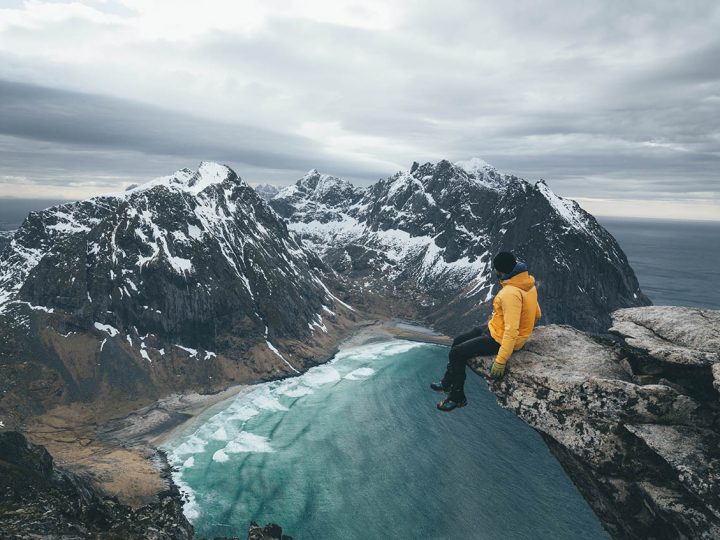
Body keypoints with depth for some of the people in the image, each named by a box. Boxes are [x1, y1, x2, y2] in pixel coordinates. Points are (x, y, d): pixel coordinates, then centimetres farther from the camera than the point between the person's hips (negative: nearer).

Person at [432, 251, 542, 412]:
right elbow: (536, 314, 11)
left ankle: (457, 397, 11)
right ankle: (447, 383, 31)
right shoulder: (528, 282, -1)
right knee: (458, 341, 17)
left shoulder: (510, 293, -31)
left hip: (500, 340, -10)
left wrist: (500, 361, -29)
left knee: (457, 353, -5)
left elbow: (511, 331, -32)